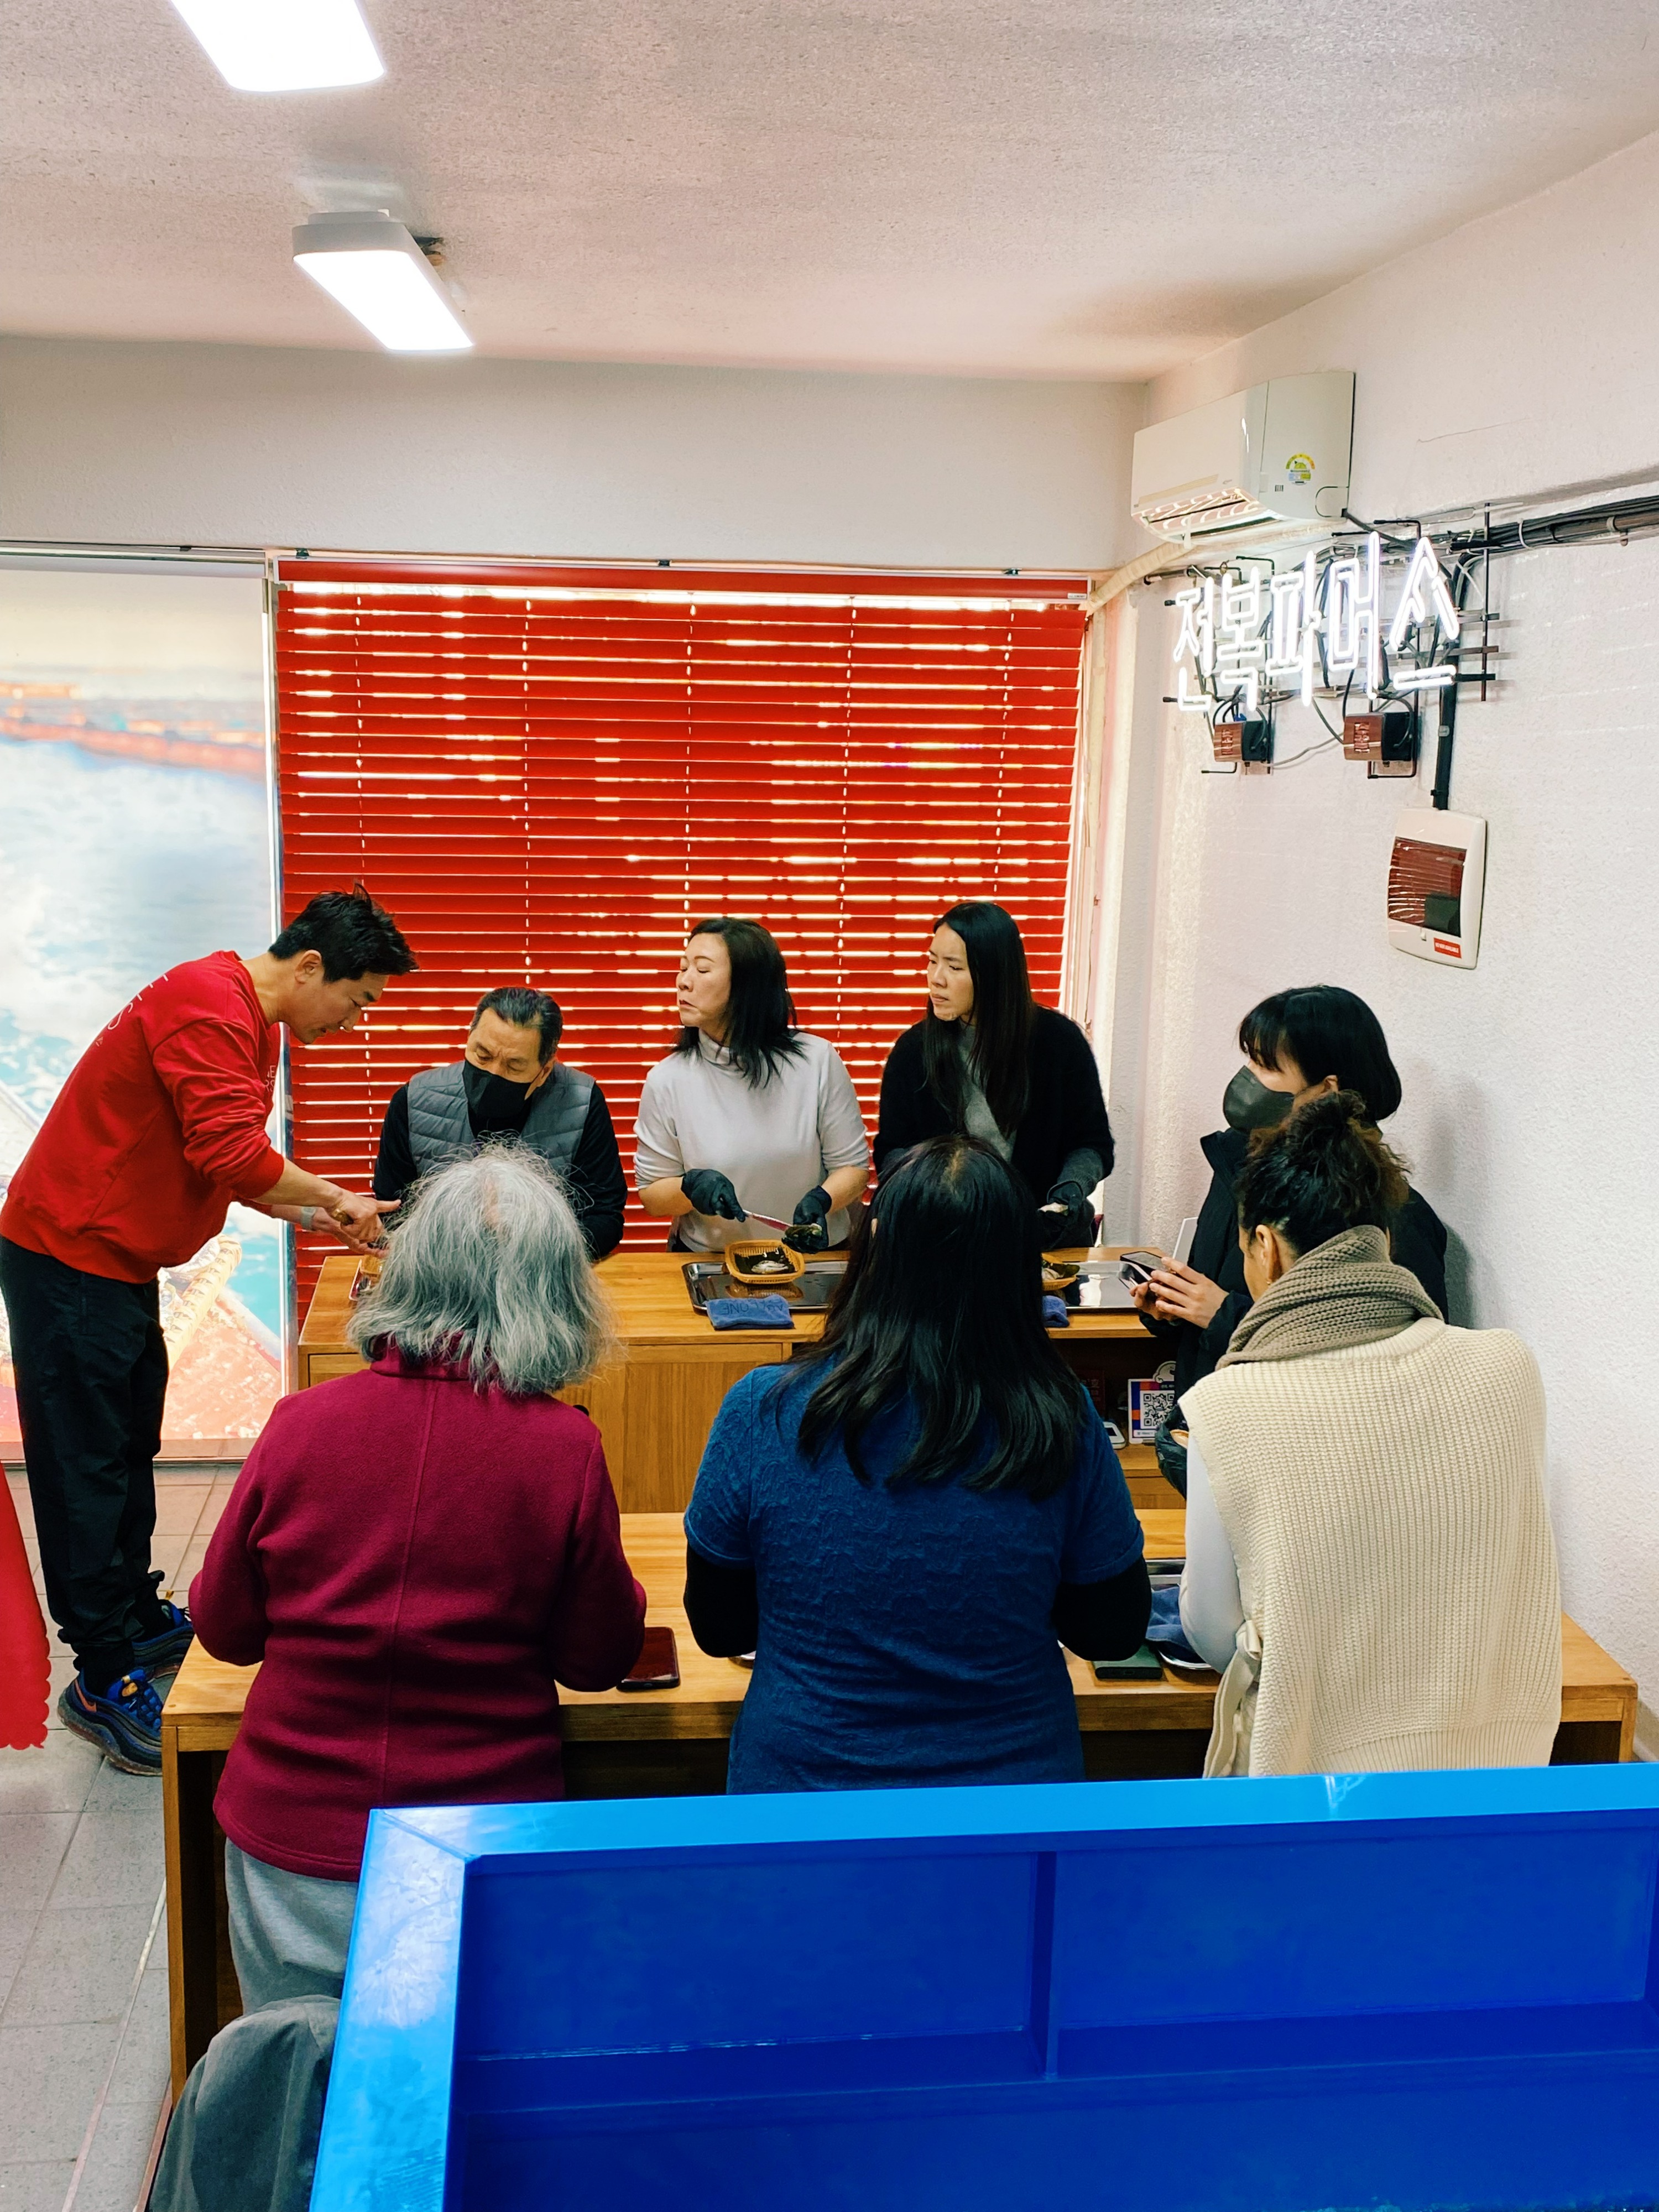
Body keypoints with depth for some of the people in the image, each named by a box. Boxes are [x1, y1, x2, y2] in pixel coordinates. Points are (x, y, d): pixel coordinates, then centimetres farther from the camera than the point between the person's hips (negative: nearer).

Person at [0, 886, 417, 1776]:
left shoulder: (248, 1023, 13)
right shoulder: (210, 1006, -21)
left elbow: (231, 1167, 17)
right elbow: (229, 1153, -29)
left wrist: (319, 1216, 6)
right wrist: (333, 1198, -14)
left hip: (118, 1263, 10)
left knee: (129, 1449, 17)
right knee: (87, 1465, -4)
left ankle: (137, 1621, 30)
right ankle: (105, 1680, 2)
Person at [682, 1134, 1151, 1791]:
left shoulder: (761, 1412, -19)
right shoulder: (1059, 1423, -18)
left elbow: (718, 1629, -5)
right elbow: (1114, 1633, -5)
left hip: (800, 1790, 0)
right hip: (1014, 1802, 1)